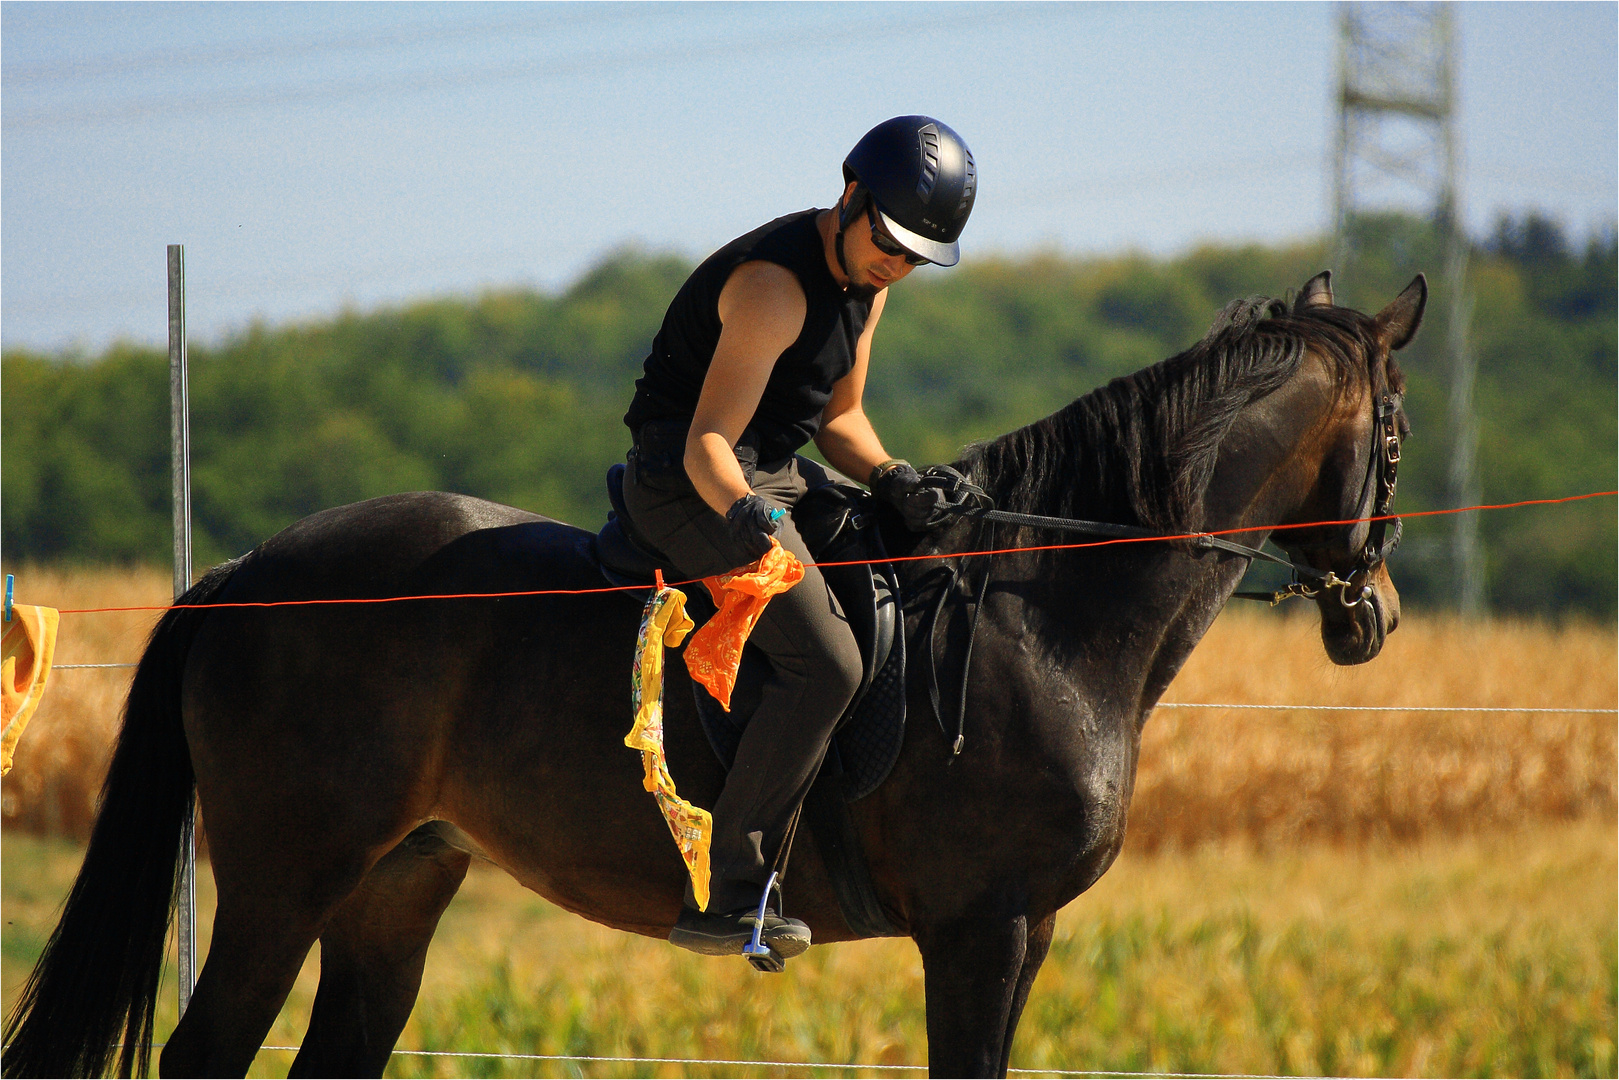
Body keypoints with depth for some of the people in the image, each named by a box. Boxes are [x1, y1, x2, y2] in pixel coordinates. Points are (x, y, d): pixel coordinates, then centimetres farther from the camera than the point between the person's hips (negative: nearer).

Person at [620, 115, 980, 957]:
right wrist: (740, 509, -48)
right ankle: (724, 898, -26)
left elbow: (839, 417, 15)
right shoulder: (774, 286, -21)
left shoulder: (864, 281, 8)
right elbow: (706, 443, -27)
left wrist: (889, 478, -6)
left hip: (777, 475, 10)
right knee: (825, 664, -25)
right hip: (693, 481, -10)